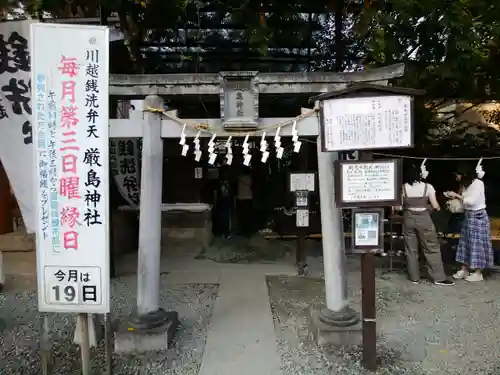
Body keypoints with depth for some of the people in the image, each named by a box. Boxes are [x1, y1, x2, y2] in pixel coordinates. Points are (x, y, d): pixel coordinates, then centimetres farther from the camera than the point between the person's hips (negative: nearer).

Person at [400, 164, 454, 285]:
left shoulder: (403, 188, -3)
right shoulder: (427, 186, -5)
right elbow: (435, 206, -6)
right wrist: (438, 207, 17)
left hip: (408, 219, 2)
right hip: (424, 219, -1)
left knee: (411, 249, 10)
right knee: (432, 248, 8)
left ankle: (414, 277, 16)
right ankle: (439, 278, 11)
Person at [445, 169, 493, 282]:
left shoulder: (478, 183, -17)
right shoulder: (466, 184, 6)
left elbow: (471, 201, -23)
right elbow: (465, 201, 5)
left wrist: (457, 195, -19)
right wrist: (454, 196, -6)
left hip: (478, 216, -8)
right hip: (468, 216, 8)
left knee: (477, 244, 0)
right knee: (466, 242, 11)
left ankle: (478, 273, 11)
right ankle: (464, 270, 20)